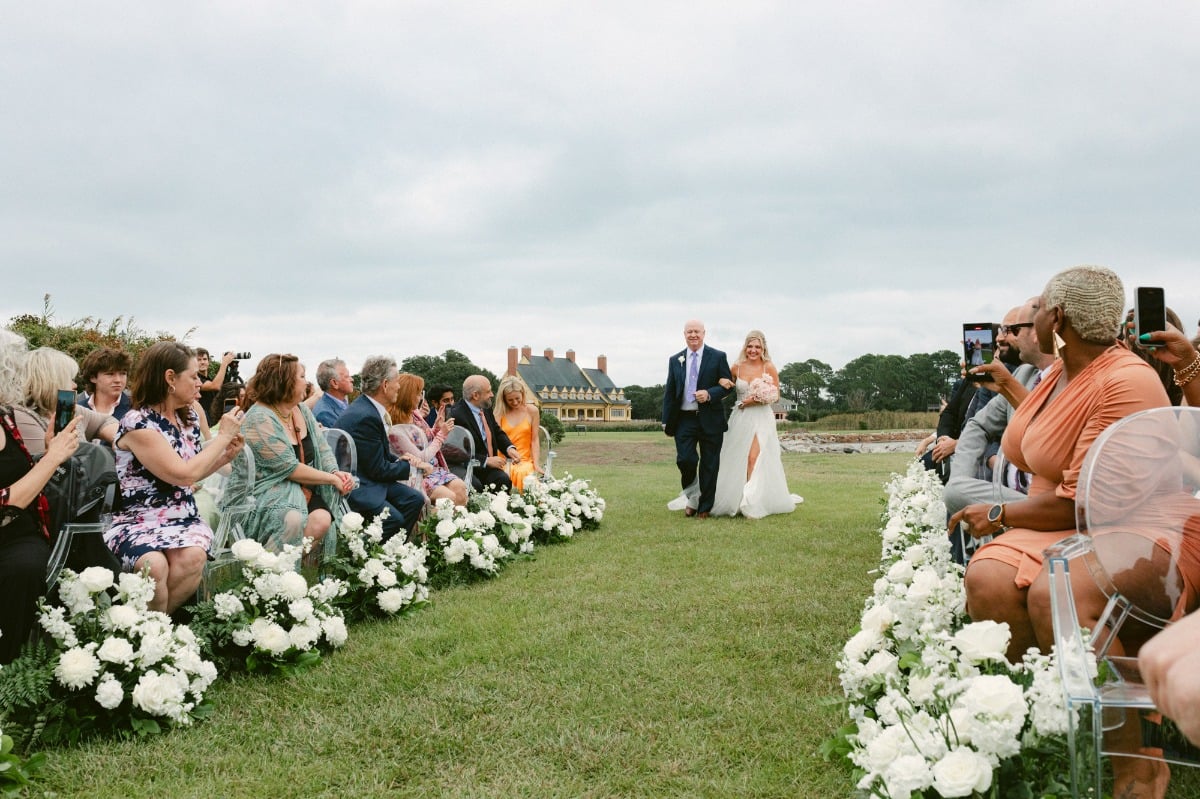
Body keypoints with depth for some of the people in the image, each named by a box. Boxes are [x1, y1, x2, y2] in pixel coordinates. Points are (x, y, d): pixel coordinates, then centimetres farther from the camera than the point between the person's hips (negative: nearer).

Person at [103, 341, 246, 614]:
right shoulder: (137, 423, -14)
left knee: (192, 557, -30)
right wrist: (224, 436, -11)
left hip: (183, 518, 5)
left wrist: (226, 455, 7)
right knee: (153, 566, -36)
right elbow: (184, 474, -20)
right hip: (138, 522, -5)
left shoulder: (189, 418, 9)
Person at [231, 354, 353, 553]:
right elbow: (289, 469, -18)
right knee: (294, 520, -35)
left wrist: (336, 472, -9)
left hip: (303, 492, 7)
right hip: (260, 493, -7)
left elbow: (323, 450, 12)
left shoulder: (302, 410, 9)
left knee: (321, 520, -24)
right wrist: (332, 478, -12)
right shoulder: (260, 419, -16)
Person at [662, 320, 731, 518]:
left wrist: (709, 394, -18)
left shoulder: (718, 357, 3)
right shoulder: (675, 360, 10)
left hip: (710, 419, -1)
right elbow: (669, 392, 11)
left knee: (709, 465, 4)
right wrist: (667, 421, 6)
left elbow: (728, 385, 1)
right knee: (685, 459, -11)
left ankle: (704, 508, 16)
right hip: (684, 419, 1)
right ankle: (691, 495, 17)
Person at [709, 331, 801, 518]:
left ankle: (752, 504, -11)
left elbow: (776, 396, -2)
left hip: (761, 418, -4)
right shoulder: (737, 367, 4)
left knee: (754, 458, -15)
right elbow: (725, 387, 16)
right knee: (735, 461, 6)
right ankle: (734, 499, 19)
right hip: (740, 418, 4)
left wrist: (756, 400, -15)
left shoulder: (769, 367, -4)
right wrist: (721, 381, -6)